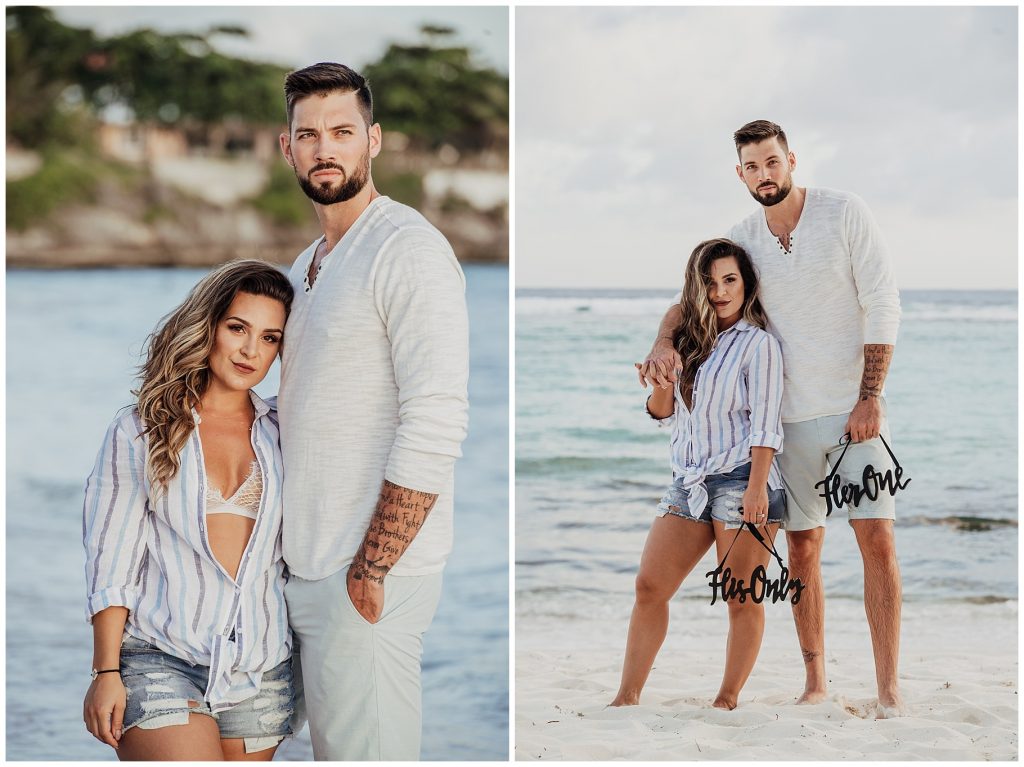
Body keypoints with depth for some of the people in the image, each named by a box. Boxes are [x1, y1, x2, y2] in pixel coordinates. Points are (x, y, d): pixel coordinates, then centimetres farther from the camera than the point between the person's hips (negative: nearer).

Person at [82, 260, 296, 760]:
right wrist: (106, 673, -6)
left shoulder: (282, 439, 11)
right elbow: (111, 565, 1)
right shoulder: (140, 433, 4)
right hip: (159, 660, -3)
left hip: (261, 666, 3)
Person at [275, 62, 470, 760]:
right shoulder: (309, 265, 17)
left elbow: (435, 429, -21)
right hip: (306, 569, 9)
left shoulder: (409, 249, -13)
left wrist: (369, 572, -21)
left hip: (370, 575, -9)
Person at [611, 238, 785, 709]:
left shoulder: (758, 343, -3)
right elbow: (663, 414, 19)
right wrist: (660, 383, -3)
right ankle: (627, 697, 4)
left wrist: (756, 488, -18)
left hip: (741, 481, -6)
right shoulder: (690, 339, 15)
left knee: (742, 599, -1)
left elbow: (764, 425, -10)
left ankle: (727, 700, 7)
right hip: (689, 481, 7)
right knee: (649, 586, 0)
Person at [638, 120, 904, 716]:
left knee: (878, 539, -10)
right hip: (792, 415, 4)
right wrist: (665, 344, -12)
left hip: (856, 408, -3)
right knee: (803, 549, 8)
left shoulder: (845, 213, -6)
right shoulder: (741, 240, 5)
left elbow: (883, 306, -7)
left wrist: (870, 398, -13)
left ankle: (890, 691, -6)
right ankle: (816, 683, 19)